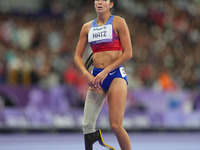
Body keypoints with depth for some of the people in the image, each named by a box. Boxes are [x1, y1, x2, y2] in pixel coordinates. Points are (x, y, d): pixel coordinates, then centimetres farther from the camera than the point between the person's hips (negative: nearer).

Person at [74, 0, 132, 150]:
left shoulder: (118, 22, -1)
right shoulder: (87, 27, 12)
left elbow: (128, 53, -6)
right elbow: (78, 56, 14)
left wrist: (106, 71, -12)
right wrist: (86, 74, -6)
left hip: (116, 75, -4)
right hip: (96, 77, 4)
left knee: (116, 126, -13)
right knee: (87, 125, -7)